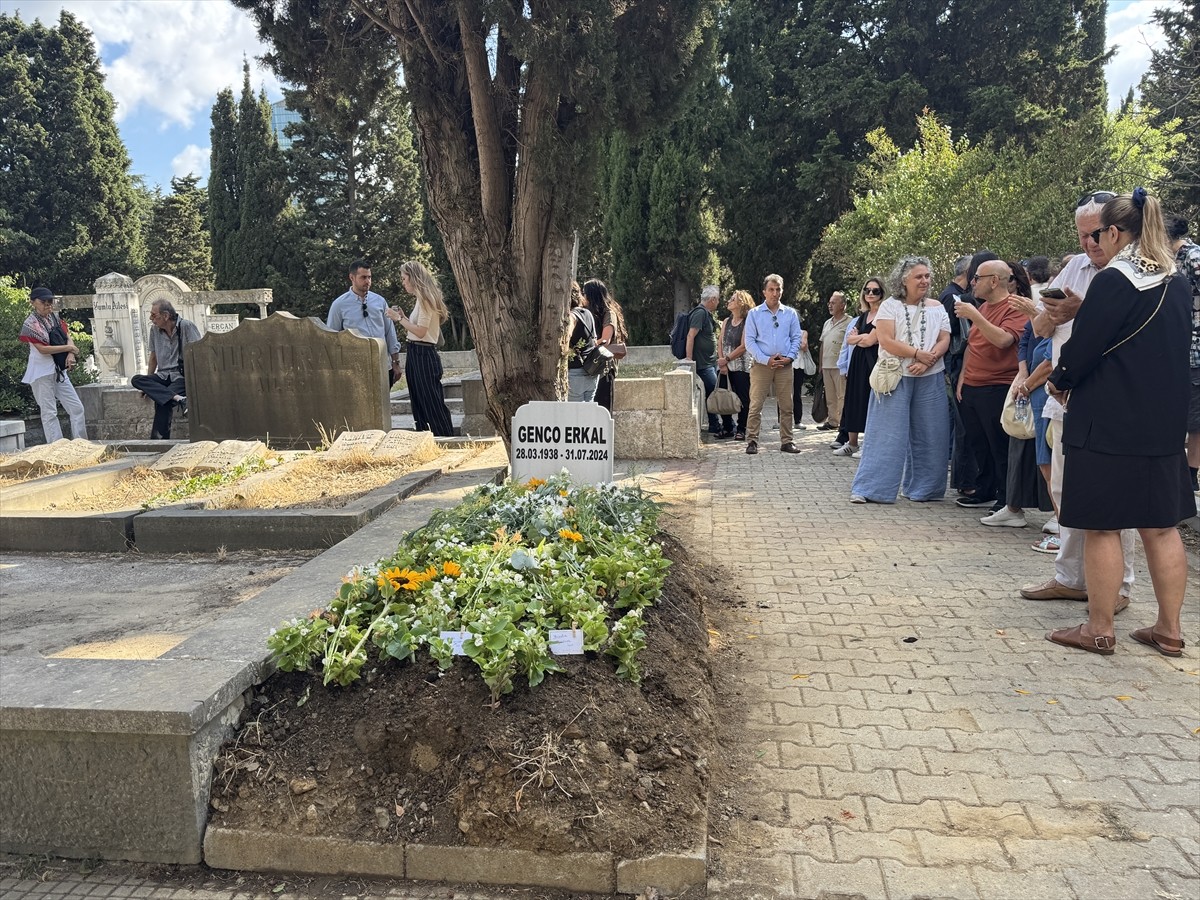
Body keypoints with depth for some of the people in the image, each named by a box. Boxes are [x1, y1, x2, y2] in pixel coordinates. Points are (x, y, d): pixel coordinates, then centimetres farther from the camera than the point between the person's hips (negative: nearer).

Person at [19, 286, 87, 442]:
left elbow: (68, 337, 6)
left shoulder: (54, 317, 9)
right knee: (49, 412, -3)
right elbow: (42, 349, -18)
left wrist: (71, 355, -14)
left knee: (77, 407, 4)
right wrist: (69, 348, -12)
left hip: (58, 370, 7)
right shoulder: (30, 323, -11)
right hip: (41, 372, -7)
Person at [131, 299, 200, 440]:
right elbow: (153, 357, 21)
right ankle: (177, 398, -38)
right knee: (136, 380, -22)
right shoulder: (154, 330, 11)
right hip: (162, 377, 6)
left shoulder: (186, 327, -7)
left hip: (182, 376, -6)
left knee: (161, 400, -31)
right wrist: (148, 384, 16)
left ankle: (160, 438, -23)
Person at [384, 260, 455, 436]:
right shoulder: (422, 298, 17)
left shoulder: (424, 298, -11)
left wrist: (399, 318, -11)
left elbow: (421, 331, -18)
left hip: (422, 355, -10)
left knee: (433, 405, -6)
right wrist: (403, 317, 10)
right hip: (417, 355, 10)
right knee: (420, 405, 11)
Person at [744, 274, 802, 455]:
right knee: (756, 404, -6)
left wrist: (789, 357, -7)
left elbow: (796, 338, 10)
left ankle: (786, 441, 13)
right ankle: (752, 441, -1)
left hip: (785, 365, 2)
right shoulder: (754, 314, 4)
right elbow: (750, 341, -1)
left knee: (786, 406, 5)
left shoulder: (790, 313, 10)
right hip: (761, 365, -2)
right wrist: (766, 360, -11)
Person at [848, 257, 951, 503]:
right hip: (895, 377, -4)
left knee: (927, 434, 6)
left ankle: (922, 489, 18)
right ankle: (869, 489, -3)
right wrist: (918, 353, -15)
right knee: (887, 434, -6)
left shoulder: (936, 308, 11)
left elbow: (944, 340, 3)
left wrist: (928, 361, -15)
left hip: (930, 379, 4)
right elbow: (887, 341, -12)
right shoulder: (890, 306, 0)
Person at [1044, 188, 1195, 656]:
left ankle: (1099, 630, 9)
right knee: (1161, 526, 12)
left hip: (1109, 423, -7)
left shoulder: (1114, 280, -14)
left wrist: (1059, 382, 4)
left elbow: (1083, 346, -15)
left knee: (1102, 526, 1)